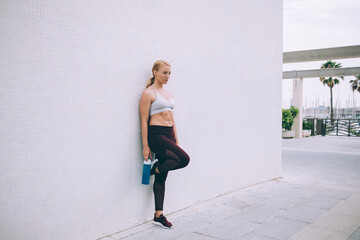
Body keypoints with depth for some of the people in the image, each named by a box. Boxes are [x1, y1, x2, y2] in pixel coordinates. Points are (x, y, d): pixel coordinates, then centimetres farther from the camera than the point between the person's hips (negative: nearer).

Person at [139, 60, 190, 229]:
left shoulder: (169, 94, 17)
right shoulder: (148, 93, -6)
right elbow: (144, 121, -10)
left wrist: (176, 141, 16)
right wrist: (146, 146, -14)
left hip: (169, 135, 7)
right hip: (156, 135, -7)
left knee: (162, 177, 8)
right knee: (184, 159, -22)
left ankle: (158, 215, 16)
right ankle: (154, 169, 4)